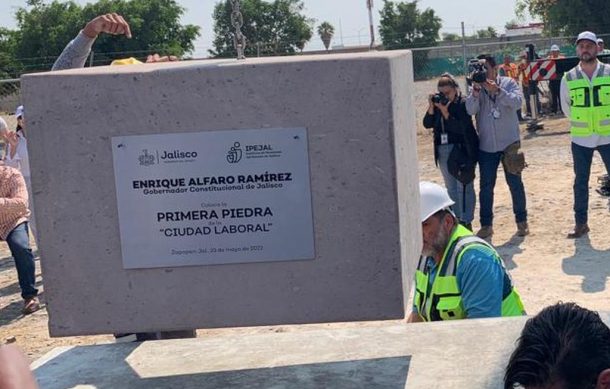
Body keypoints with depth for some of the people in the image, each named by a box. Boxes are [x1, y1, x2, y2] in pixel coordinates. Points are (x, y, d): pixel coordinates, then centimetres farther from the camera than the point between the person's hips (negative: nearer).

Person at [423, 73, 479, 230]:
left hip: (462, 150, -6)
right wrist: (431, 107, -14)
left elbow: (462, 128, -20)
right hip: (443, 151, 6)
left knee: (463, 186, -4)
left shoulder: (462, 104, -11)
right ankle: (456, 219, 23)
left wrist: (445, 112, -25)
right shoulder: (437, 103, 5)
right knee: (451, 188, 14)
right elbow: (427, 124, 0)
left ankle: (466, 221, 0)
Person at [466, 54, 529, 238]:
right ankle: (486, 225, 14)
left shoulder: (509, 83, -3)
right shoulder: (476, 89, 1)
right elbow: (471, 110, -14)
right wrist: (476, 90, -27)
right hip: (486, 146, 2)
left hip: (509, 142, -2)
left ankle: (522, 221, 19)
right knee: (486, 186, 5)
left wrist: (497, 90, -30)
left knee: (515, 183, 6)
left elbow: (517, 102, -20)